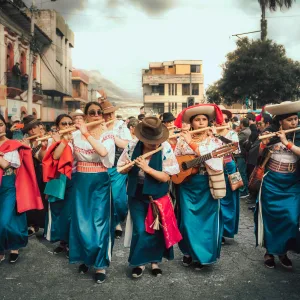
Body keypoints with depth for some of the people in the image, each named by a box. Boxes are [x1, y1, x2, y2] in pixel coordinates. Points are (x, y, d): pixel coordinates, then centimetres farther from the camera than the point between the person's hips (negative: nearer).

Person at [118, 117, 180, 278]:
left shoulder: (165, 148, -17)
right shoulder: (133, 146, -11)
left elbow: (166, 177, -17)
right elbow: (121, 169, -2)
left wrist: (147, 168, -29)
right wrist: (129, 166, -24)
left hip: (157, 196, 0)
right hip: (137, 195, 1)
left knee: (156, 229, 8)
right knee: (140, 230, -3)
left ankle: (155, 260, 30)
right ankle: (138, 261, 18)